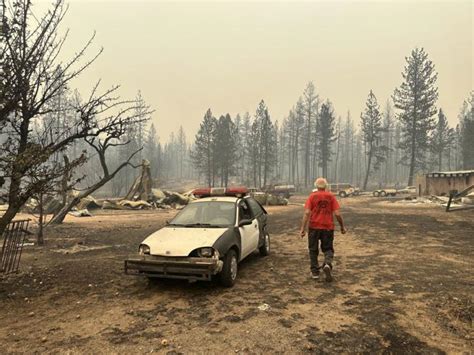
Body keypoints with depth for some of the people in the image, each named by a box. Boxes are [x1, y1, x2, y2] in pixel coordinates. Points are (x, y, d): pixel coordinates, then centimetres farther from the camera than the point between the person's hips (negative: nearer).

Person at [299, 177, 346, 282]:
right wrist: (342, 227, 7)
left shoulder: (312, 196, -1)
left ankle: (315, 272, 17)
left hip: (314, 227, 0)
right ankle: (328, 264, -15)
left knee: (313, 250, 14)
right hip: (328, 227, 1)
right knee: (328, 249, 13)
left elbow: (307, 212, -11)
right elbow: (337, 213, -5)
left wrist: (303, 228, -11)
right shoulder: (331, 196, 1)